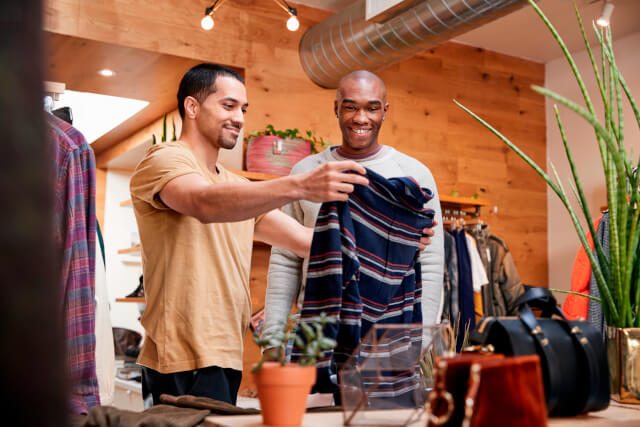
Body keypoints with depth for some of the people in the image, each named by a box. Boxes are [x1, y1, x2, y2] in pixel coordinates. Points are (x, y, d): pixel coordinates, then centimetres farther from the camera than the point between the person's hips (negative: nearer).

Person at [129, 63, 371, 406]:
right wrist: (298, 187, -41)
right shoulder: (164, 160, -5)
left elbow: (305, 239, 10)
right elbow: (206, 204, -29)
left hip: (226, 358, 8)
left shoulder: (238, 189, 20)